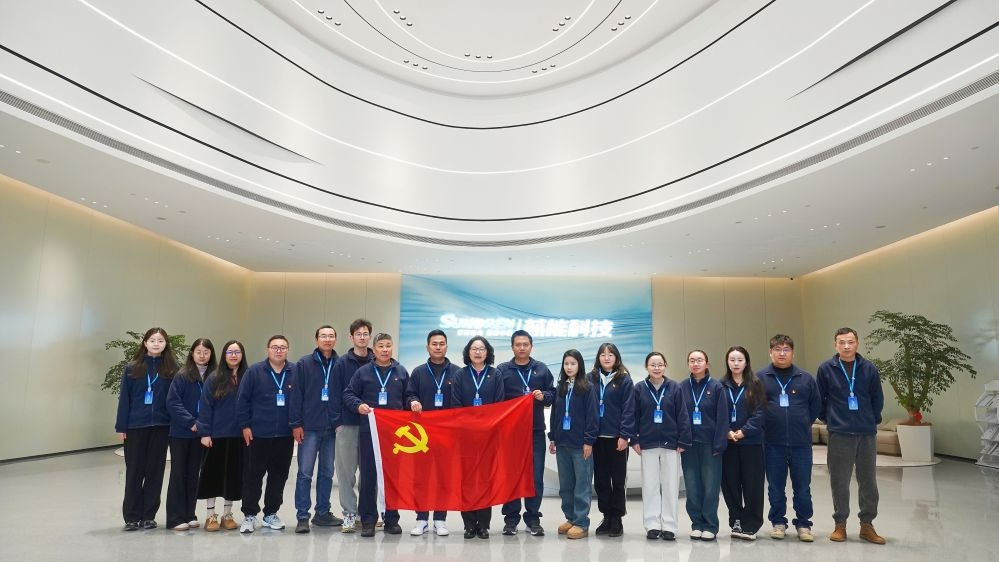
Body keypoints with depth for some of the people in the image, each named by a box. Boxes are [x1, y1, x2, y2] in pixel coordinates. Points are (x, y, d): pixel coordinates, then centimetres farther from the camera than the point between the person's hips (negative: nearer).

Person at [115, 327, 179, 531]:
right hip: (135, 426, 0)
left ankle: (149, 515, 17)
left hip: (161, 427, 0)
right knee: (134, 471, 6)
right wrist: (121, 426, -2)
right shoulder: (132, 368, 2)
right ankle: (132, 517, 15)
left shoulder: (172, 369, 1)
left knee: (155, 471, 6)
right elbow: (124, 398, 2)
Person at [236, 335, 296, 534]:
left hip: (285, 436, 2)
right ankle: (249, 515, 15)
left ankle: (271, 513, 23)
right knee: (253, 476, 4)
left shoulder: (295, 373, 2)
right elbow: (242, 399, -1)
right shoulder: (254, 371, -2)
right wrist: (245, 425, -5)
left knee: (279, 476, 9)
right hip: (258, 435, -2)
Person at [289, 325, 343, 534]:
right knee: (305, 473, 1)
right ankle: (302, 517, 8)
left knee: (327, 473, 11)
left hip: (333, 429, 3)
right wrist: (296, 424, -8)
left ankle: (322, 513, 21)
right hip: (309, 428, -2)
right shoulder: (304, 364, 0)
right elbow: (296, 395, -3)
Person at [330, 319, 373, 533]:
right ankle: (349, 514, 14)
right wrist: (337, 422, -8)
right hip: (347, 425, -1)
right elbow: (335, 394, -2)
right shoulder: (342, 363, 1)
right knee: (346, 471, 4)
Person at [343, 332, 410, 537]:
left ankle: (392, 518, 18)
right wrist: (358, 405, -11)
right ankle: (368, 520, 11)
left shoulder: (401, 372, 10)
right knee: (368, 476, 2)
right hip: (368, 430, -1)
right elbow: (348, 394, 6)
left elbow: (408, 397, 15)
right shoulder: (363, 372, 6)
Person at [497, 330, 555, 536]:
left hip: (535, 430, 1)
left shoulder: (542, 369, 9)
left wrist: (543, 396, -9)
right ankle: (511, 518, 15)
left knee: (536, 475, 2)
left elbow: (553, 394, 12)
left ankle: (533, 518, 14)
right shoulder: (502, 370, 4)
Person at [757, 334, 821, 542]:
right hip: (773, 443, -1)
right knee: (775, 487, 8)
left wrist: (803, 424, 9)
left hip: (801, 443, 1)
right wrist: (766, 425, 3)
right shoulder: (760, 377, 0)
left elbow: (815, 405, 12)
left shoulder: (805, 378, 4)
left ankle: (803, 524, 20)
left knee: (802, 487, 7)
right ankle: (778, 523, 21)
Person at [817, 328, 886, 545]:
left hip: (867, 434, 2)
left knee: (868, 481, 9)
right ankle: (840, 524, 17)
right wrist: (830, 419, 7)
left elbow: (878, 399, 10)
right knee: (839, 482, 4)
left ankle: (867, 525, 23)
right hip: (839, 434, -2)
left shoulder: (869, 369, 1)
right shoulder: (826, 369, -3)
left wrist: (872, 420, 10)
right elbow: (820, 400, 6)